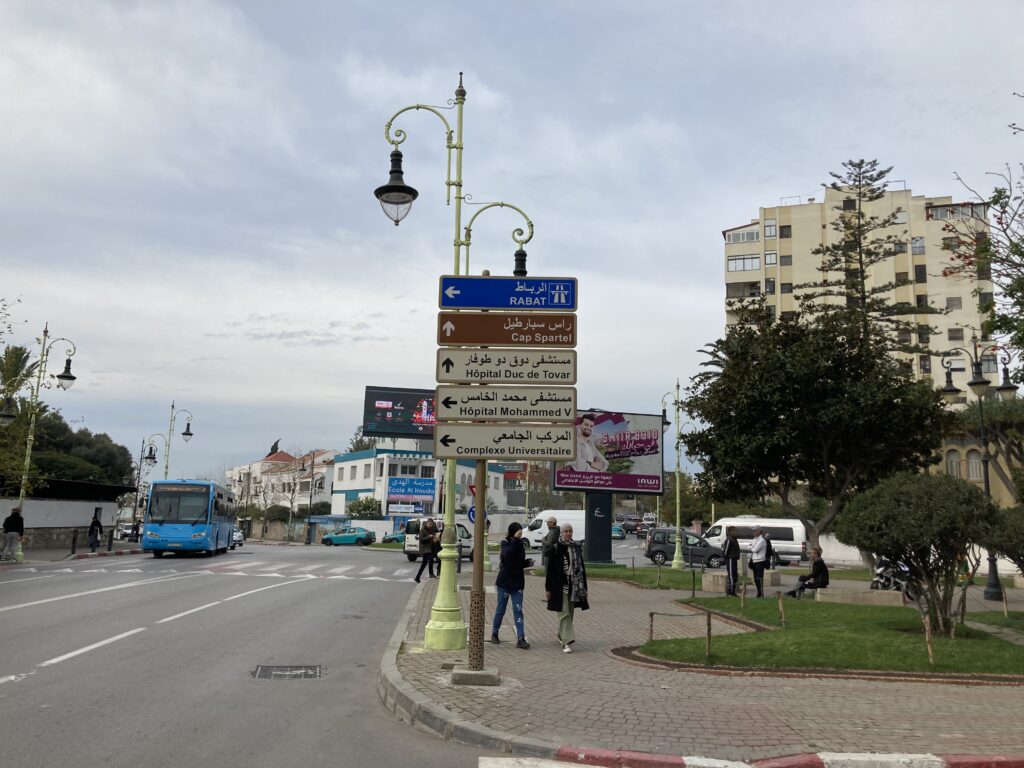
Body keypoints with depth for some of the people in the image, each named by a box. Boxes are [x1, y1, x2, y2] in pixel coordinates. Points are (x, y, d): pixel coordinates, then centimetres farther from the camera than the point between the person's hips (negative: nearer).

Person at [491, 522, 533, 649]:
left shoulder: (520, 544, 10)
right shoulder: (505, 543, -7)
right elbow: (508, 554, -28)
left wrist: (528, 562, -1)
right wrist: (515, 540, -30)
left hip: (517, 582, 4)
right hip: (505, 581, -4)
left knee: (518, 610, -3)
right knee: (500, 609, 7)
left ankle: (521, 639, -8)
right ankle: (494, 634, 24)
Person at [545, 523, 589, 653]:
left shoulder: (577, 546, 6)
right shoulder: (556, 548, -6)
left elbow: (581, 566, 13)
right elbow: (550, 568, -4)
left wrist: (584, 587, 13)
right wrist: (548, 588, -6)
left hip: (575, 585, 5)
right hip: (560, 585, -5)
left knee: (570, 613, 15)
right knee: (564, 613, -9)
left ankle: (562, 635, 35)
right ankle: (567, 642, -12)